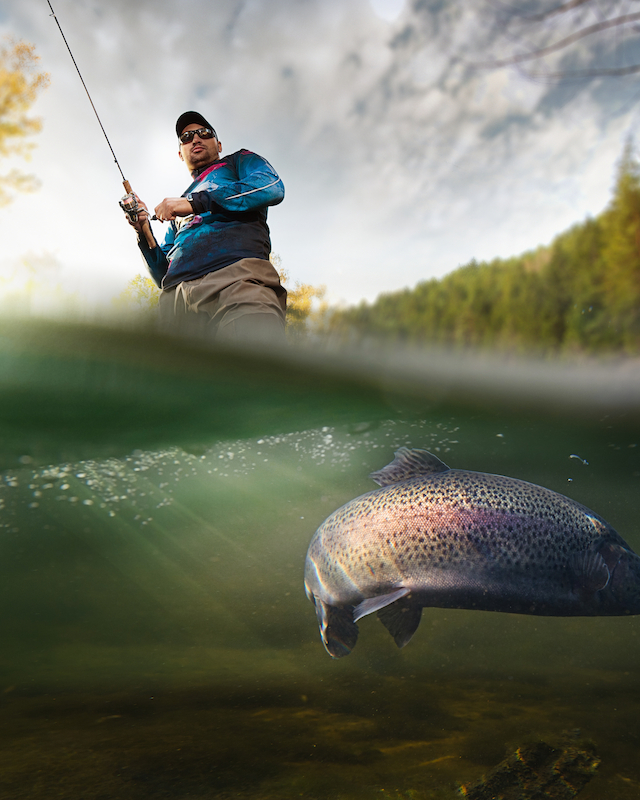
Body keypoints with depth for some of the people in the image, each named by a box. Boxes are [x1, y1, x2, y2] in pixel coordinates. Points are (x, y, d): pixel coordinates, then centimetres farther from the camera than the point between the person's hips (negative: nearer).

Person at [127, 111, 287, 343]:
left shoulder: (239, 161, 28)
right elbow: (162, 274, 33)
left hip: (236, 277, -5)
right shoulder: (177, 207, 39)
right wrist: (145, 232, 14)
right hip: (175, 295, 5)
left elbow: (273, 187, 1)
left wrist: (195, 202, 0)